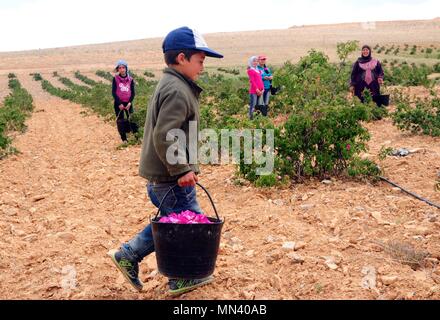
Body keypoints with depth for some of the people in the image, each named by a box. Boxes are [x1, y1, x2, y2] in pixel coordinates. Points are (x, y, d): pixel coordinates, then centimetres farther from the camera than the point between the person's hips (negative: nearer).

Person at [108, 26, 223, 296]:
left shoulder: (170, 86, 14)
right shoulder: (177, 91, -21)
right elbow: (163, 137, -29)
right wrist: (182, 170, -24)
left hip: (161, 174, 10)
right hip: (170, 179, -10)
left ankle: (128, 255, 27)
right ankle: (182, 280, 22)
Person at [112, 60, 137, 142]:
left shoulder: (130, 79, 1)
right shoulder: (115, 79, -5)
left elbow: (133, 92, 2)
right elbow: (113, 92, -7)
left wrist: (130, 102, -12)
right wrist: (119, 103, -13)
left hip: (128, 103, 1)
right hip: (119, 103, -1)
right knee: (120, 121, 4)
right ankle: (124, 138, 13)